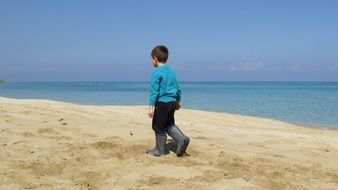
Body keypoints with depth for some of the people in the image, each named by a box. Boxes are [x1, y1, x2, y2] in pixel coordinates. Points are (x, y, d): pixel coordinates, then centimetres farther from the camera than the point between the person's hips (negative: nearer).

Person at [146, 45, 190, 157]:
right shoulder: (172, 72, 12)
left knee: (158, 127, 5)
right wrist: (178, 102, 30)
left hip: (161, 103, -8)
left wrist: (151, 106, -16)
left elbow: (154, 91, -16)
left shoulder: (156, 73, -11)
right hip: (172, 102, 8)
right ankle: (182, 139, 3)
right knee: (169, 124, 21)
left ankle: (160, 150, 15)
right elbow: (178, 88, 18)